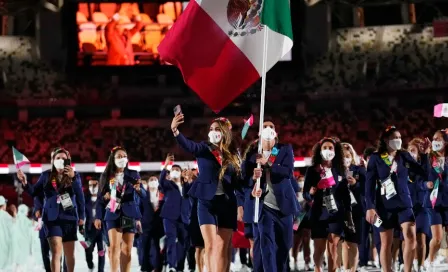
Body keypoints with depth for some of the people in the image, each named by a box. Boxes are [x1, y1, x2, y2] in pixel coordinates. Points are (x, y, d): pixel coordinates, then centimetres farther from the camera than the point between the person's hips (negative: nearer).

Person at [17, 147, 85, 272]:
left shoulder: (74, 176, 2)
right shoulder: (46, 175, 5)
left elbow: (80, 197, -4)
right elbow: (34, 192, 6)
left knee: (69, 253, 12)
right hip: (52, 218, -1)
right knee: (56, 251, -14)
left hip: (69, 217, 1)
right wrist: (24, 182, -8)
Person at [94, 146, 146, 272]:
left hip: (129, 214, 1)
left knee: (126, 250, 3)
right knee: (114, 246, -14)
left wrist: (138, 189, -26)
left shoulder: (133, 174, 4)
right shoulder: (106, 176, 4)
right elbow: (100, 197, 10)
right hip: (113, 215, -1)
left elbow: (144, 195, -6)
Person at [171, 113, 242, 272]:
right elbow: (188, 146, -19)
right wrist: (175, 131, -39)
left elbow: (238, 181, 8)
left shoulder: (233, 154, 8)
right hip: (207, 202, -1)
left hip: (227, 203, 1)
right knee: (210, 245, -6)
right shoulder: (204, 149, 2)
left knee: (222, 247, 0)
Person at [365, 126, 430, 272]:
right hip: (385, 206, -2)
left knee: (411, 238, -13)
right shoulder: (376, 158, -2)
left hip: (404, 204, 2)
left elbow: (425, 174, 4)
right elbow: (369, 184, -4)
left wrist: (424, 155, -6)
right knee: (386, 243, 4)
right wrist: (370, 207, -11)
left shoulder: (404, 156, 5)